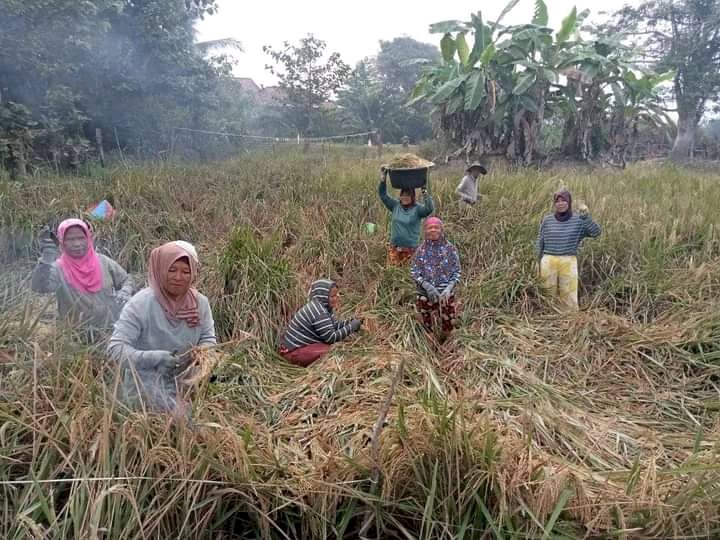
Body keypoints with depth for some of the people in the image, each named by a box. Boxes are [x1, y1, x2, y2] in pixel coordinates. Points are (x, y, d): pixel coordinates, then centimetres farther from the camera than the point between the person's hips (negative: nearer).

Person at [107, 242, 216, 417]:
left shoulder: (200, 302, -5)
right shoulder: (141, 304, -19)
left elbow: (208, 340, 3)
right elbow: (115, 348, -20)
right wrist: (156, 358, -31)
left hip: (183, 387, 4)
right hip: (146, 388, -4)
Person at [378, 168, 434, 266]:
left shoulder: (417, 208, -5)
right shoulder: (395, 205, 6)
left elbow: (429, 209, -23)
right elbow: (383, 195, 5)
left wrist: (425, 193, -32)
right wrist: (383, 180, -8)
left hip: (410, 248, -3)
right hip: (394, 247, 4)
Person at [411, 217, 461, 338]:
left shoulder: (450, 249, -3)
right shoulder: (421, 250, -1)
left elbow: (457, 272, -2)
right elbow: (414, 272, -4)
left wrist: (449, 288, -19)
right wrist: (427, 286, -20)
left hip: (446, 294, -1)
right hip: (425, 294, 1)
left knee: (448, 326, 2)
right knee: (428, 329, 9)